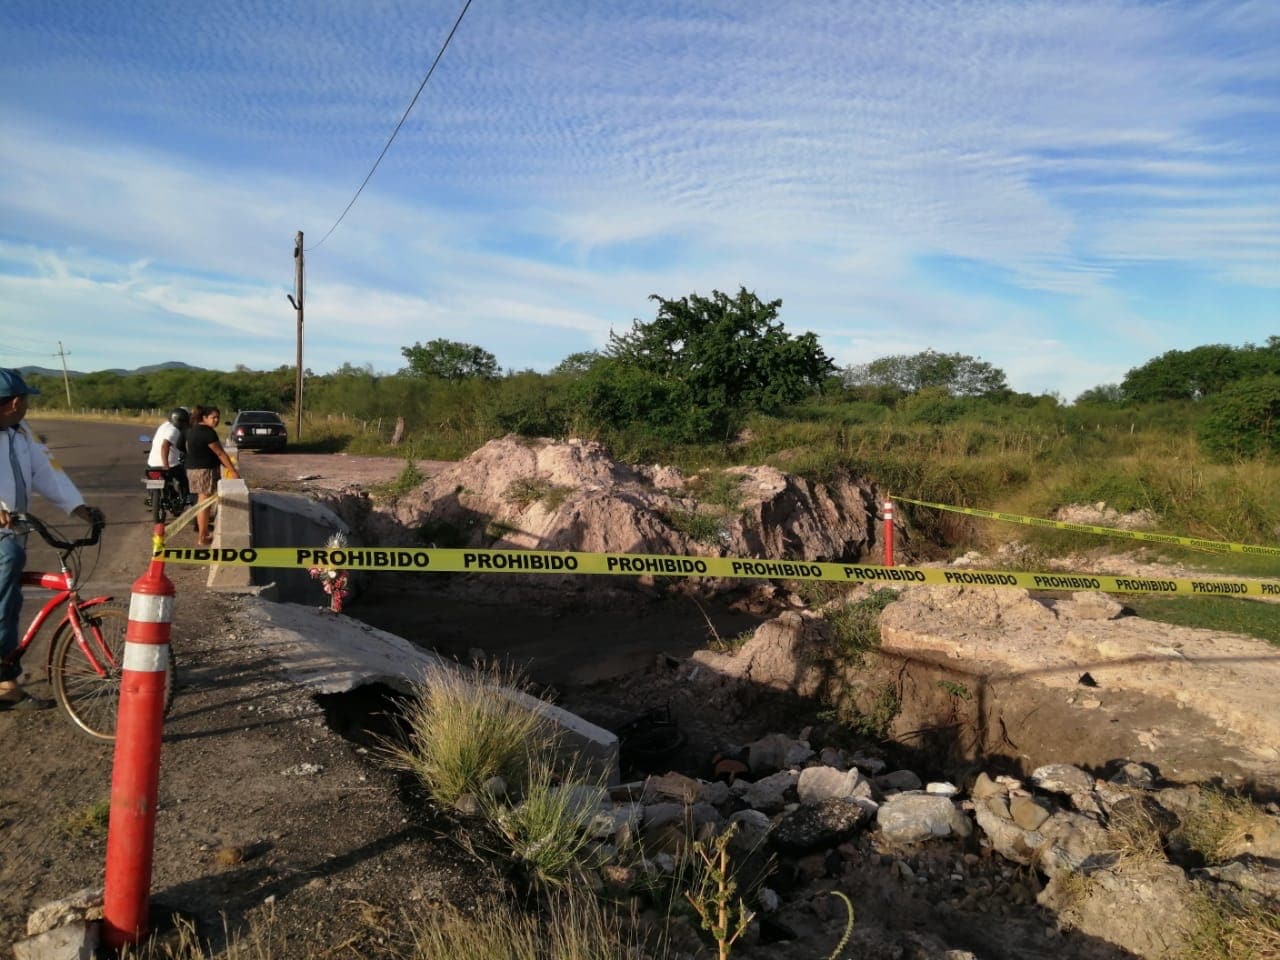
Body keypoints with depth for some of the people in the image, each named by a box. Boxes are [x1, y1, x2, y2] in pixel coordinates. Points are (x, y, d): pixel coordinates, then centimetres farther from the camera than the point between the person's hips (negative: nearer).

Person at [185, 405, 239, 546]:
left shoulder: (193, 430, 13)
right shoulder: (208, 432, -16)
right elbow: (220, 453, -16)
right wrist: (233, 471, -13)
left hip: (193, 469, 10)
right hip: (205, 470, -10)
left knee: (201, 502, 16)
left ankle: (201, 533, 23)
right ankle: (202, 538, 1)